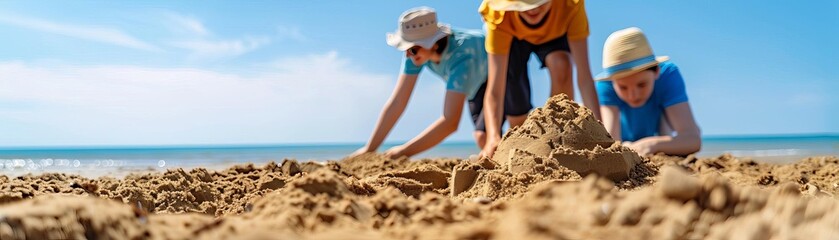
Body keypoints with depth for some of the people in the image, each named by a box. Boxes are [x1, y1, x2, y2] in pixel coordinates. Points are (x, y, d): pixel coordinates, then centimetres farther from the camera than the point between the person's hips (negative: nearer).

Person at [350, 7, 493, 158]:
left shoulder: (460, 56, -42)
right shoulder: (415, 51, -24)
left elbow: (450, 122, -46)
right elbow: (396, 103, -22)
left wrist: (404, 151, -43)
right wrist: (369, 149, -26)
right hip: (476, 85, 6)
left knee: (485, 137, -21)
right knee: (481, 138, -3)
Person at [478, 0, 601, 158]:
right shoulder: (499, 14, -40)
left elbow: (584, 75, -41)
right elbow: (495, 88, -45)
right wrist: (493, 138, -60)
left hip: (555, 36, 0)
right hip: (512, 38, 0)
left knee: (561, 66, -32)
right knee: (516, 106, -6)